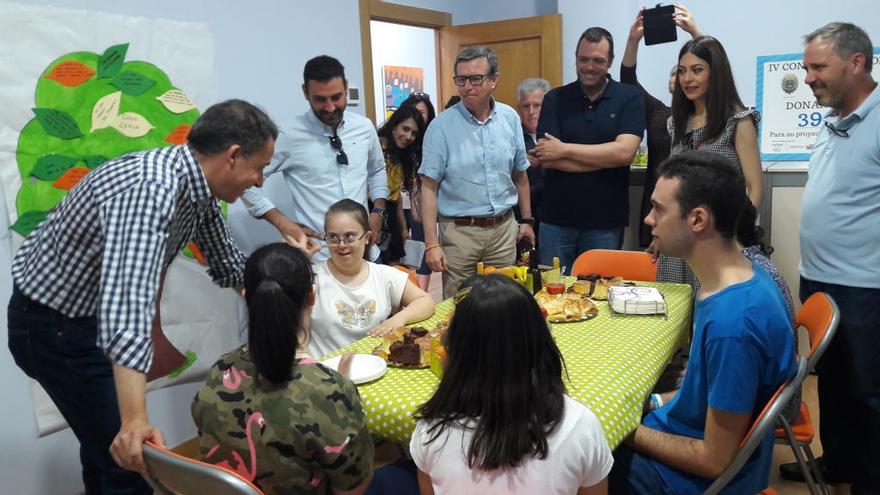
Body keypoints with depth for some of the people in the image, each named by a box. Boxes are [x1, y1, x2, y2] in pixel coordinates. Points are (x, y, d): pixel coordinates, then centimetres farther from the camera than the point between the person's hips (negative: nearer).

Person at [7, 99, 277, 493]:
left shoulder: (197, 186, -6)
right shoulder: (151, 191, -36)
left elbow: (228, 267, 9)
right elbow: (126, 306, -47)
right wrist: (135, 420, -54)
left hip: (91, 314, 10)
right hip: (53, 325, -9)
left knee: (104, 438, 27)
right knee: (129, 460, -4)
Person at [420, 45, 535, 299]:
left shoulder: (510, 118, 3)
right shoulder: (442, 125, -8)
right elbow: (429, 188, -9)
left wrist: (526, 220, 15)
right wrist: (431, 244, -13)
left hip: (504, 228, 4)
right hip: (459, 231, -3)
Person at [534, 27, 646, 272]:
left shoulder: (630, 98, -1)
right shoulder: (555, 99, 3)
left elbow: (624, 152, -14)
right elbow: (545, 158, -9)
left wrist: (564, 149, -13)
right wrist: (605, 158, -13)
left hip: (605, 222, -1)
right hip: (556, 219, 1)